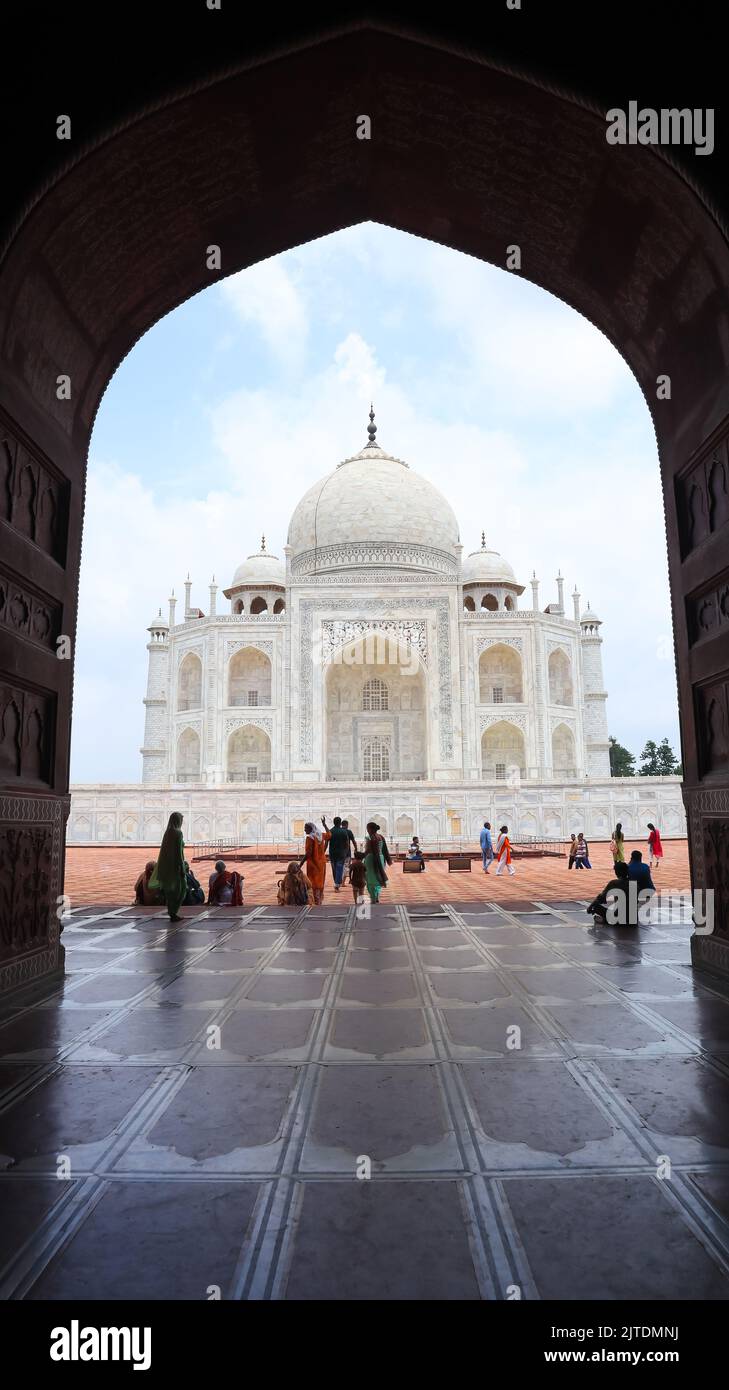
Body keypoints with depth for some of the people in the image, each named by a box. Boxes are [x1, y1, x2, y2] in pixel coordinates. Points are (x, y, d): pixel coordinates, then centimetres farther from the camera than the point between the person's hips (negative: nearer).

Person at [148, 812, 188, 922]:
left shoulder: (167, 832, 8)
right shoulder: (178, 833, -15)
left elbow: (164, 850, 13)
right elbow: (179, 852, -19)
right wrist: (182, 869, -16)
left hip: (166, 865, 7)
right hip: (176, 865, -7)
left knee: (170, 890, 12)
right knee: (181, 889, 4)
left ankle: (172, 913, 15)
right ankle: (173, 912, -3)